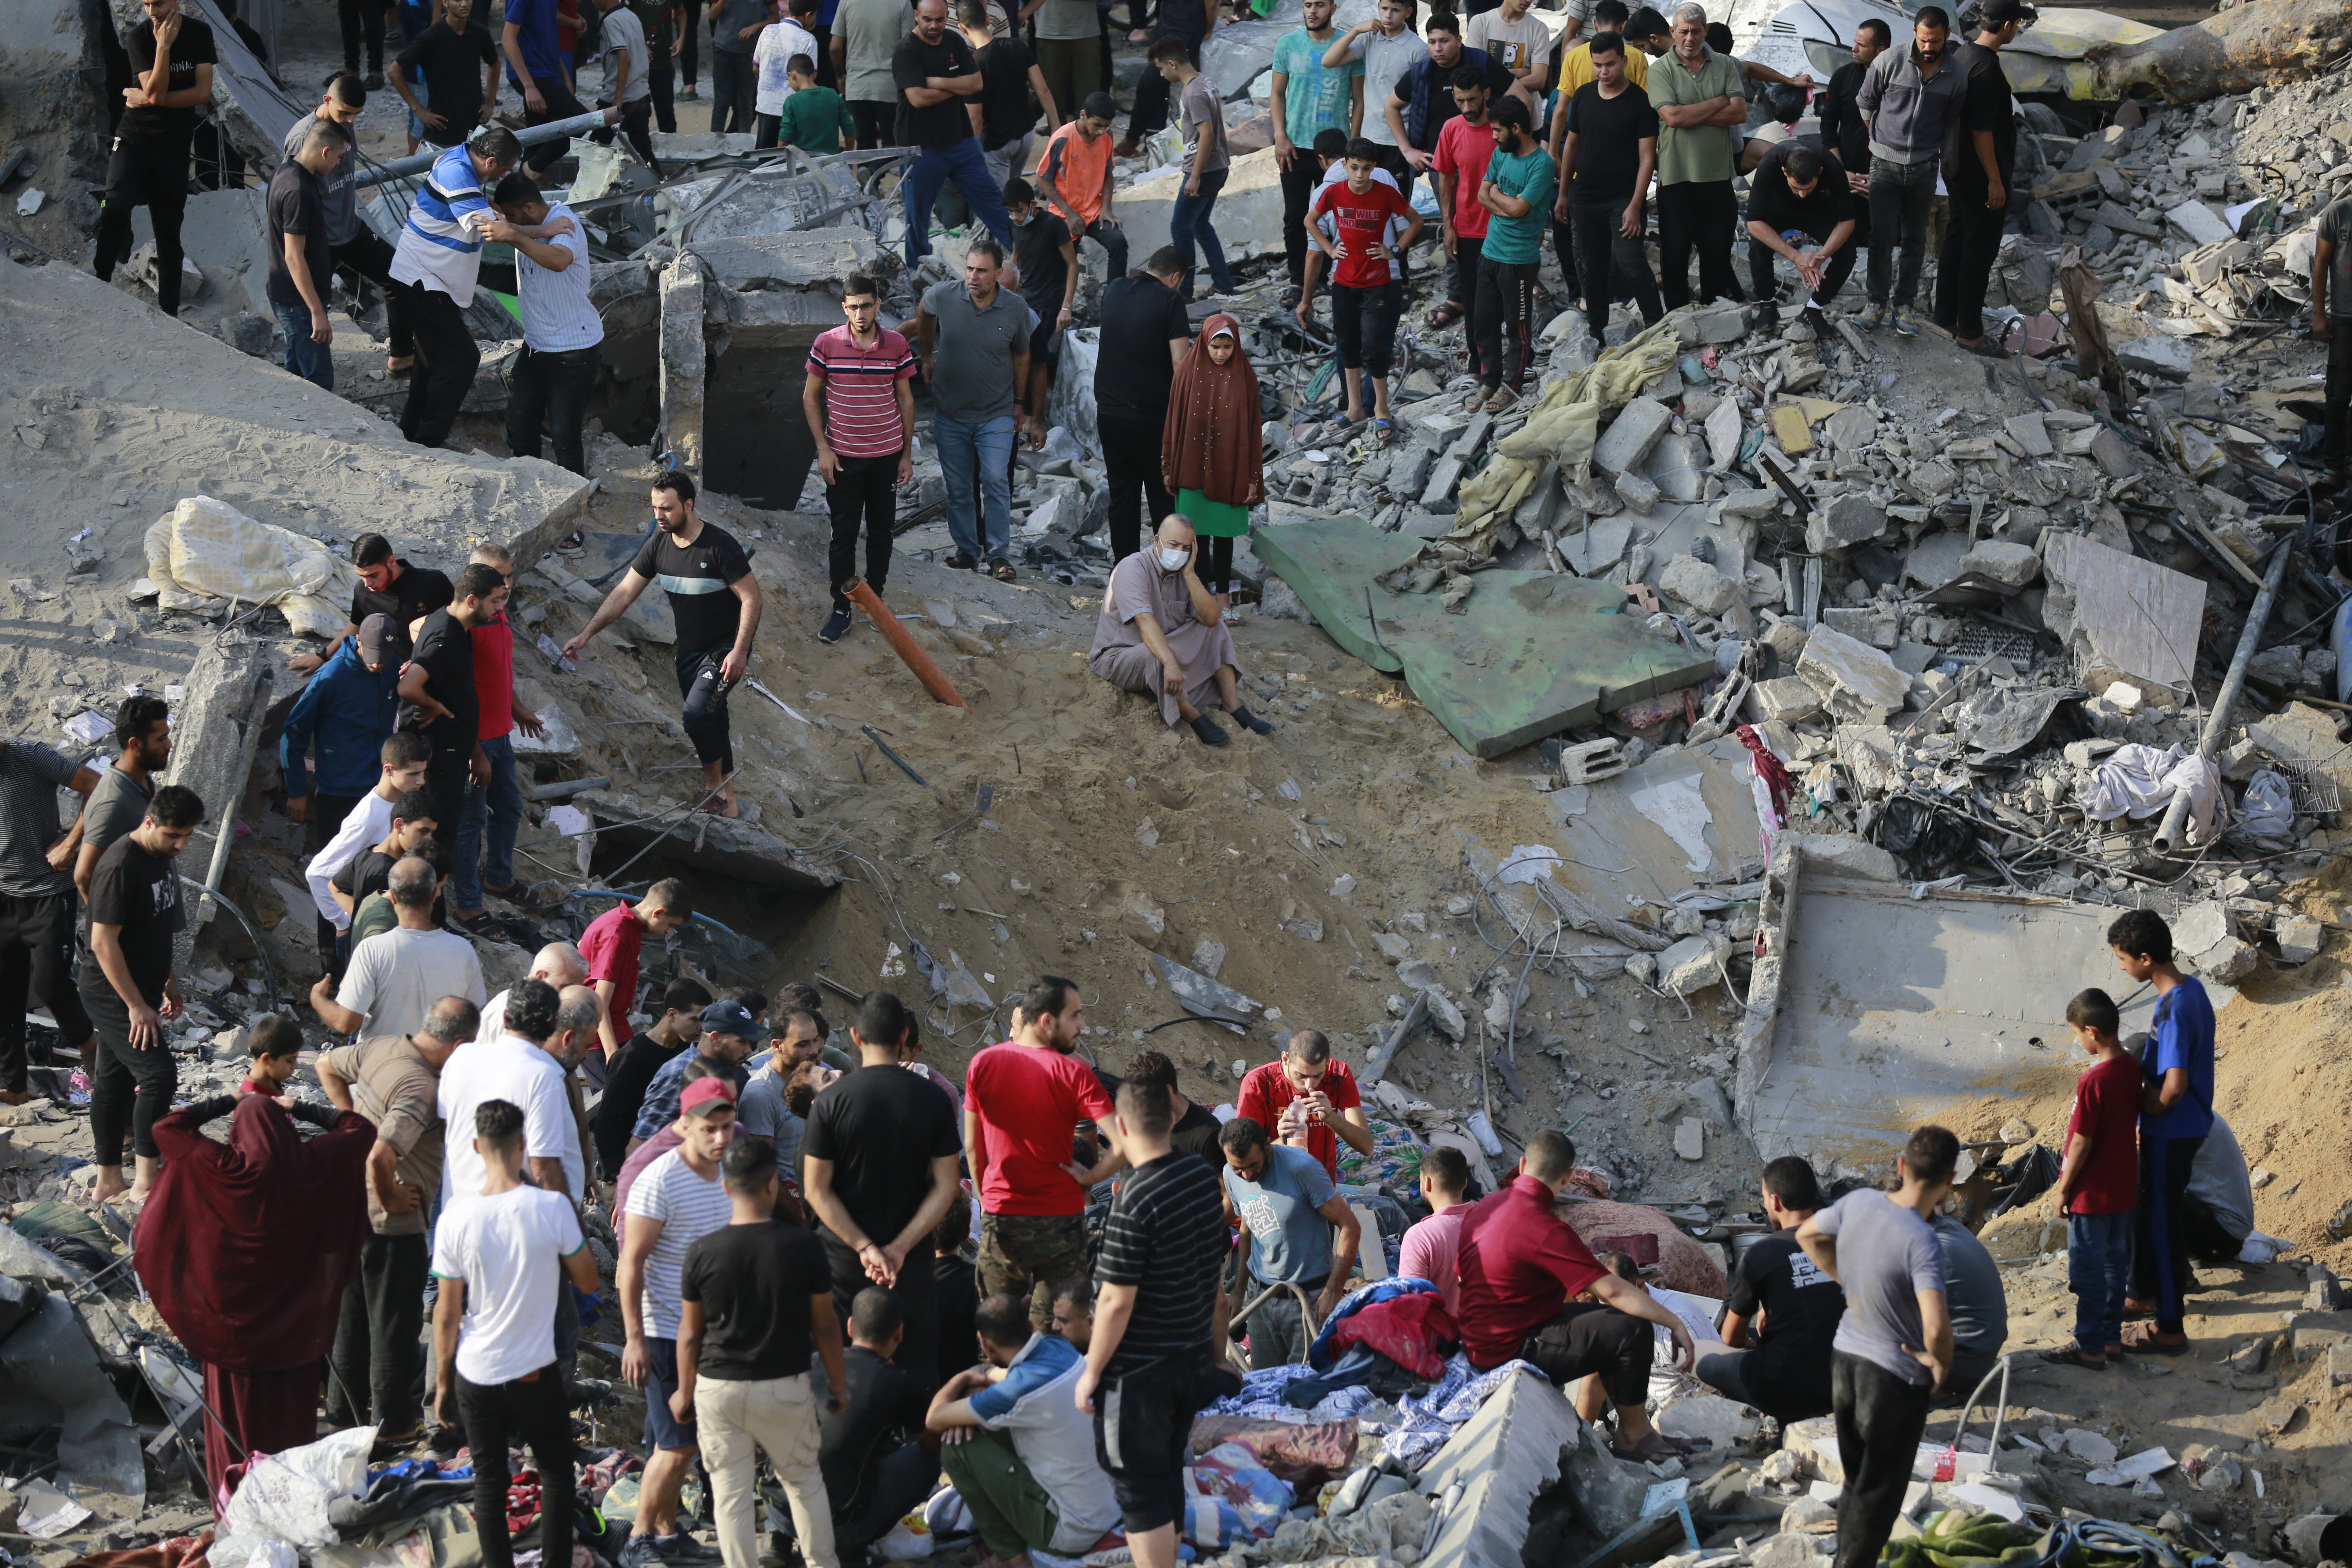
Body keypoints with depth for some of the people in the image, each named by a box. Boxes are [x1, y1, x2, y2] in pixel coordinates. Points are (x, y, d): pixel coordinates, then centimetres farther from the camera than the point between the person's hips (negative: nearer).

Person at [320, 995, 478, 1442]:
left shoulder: (380, 1048, -3)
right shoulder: (422, 1090, -30)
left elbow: (327, 1065, 15)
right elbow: (381, 1157, -39)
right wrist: (390, 1200, -20)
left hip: (349, 1207, 9)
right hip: (392, 1222, -9)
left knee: (352, 1314, 23)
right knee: (395, 1322, 9)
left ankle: (345, 1408, 36)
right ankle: (392, 1423, 22)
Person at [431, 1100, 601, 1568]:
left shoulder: (456, 1218, -11)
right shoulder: (552, 1208, -16)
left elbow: (446, 1313, -5)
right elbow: (588, 1281, -3)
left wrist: (442, 1380, 7)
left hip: (475, 1376, 1)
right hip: (536, 1372, -1)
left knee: (489, 1482, 14)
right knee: (555, 1475, 17)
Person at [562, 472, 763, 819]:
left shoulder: (719, 546, -23)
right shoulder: (660, 543, -4)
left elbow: (751, 598, -20)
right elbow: (624, 593, 0)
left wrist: (739, 651, -26)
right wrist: (586, 635, -5)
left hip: (725, 649, -7)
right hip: (689, 648, 7)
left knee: (697, 714, -22)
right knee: (711, 723, 12)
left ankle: (715, 787, 0)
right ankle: (727, 803, 23)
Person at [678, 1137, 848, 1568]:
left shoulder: (703, 1253, -10)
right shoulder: (803, 1248, -12)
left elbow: (690, 1334, -1)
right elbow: (825, 1326, -3)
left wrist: (685, 1392, 13)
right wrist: (838, 1385, 11)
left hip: (718, 1388, 0)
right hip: (785, 1387, 0)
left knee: (730, 1492, 8)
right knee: (803, 1479, 19)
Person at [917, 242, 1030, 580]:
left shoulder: (1016, 309, -10)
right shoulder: (944, 295, -12)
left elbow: (1021, 356, 6)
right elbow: (924, 314, 14)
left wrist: (1018, 402, 13)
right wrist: (928, 357, 21)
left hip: (995, 415, -1)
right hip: (950, 414, 1)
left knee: (996, 482, -9)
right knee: (958, 488, 9)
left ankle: (1000, 555, -2)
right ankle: (967, 550, 22)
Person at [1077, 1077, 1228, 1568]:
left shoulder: (1134, 1201, -24)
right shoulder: (1203, 1178, 1)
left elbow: (1117, 1301, -22)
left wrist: (1092, 1372, -11)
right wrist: (1216, 1343, 23)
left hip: (1139, 1371, -8)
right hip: (1193, 1359, 8)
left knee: (1139, 1491, 2)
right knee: (1167, 1479, 21)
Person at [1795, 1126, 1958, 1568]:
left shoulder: (1858, 1202, -9)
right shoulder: (1921, 1243, -28)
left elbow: (1807, 1236, 12)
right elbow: (1936, 1327, -38)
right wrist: (1940, 1362, -17)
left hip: (1845, 1360, 7)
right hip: (1895, 1378, -7)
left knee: (1856, 1481, 23)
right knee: (1879, 1493, 9)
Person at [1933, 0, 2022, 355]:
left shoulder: (1960, 55, 5)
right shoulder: (1986, 67, -24)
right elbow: (1982, 129, -24)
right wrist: (1995, 181, -19)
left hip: (1956, 168, 10)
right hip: (1980, 175, -10)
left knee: (1956, 241, 17)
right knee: (1980, 249, -1)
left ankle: (1946, 319, 26)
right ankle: (1970, 333, 4)